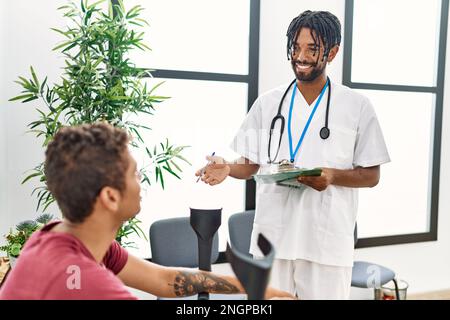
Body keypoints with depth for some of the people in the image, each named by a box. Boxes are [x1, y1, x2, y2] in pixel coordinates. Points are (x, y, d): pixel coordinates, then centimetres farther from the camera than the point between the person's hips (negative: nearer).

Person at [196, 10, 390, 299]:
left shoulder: (357, 106, 0)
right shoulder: (267, 103, 6)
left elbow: (371, 175, 2)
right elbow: (251, 165, 8)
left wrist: (332, 176, -17)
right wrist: (227, 168, -13)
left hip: (327, 240, -1)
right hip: (272, 236, 2)